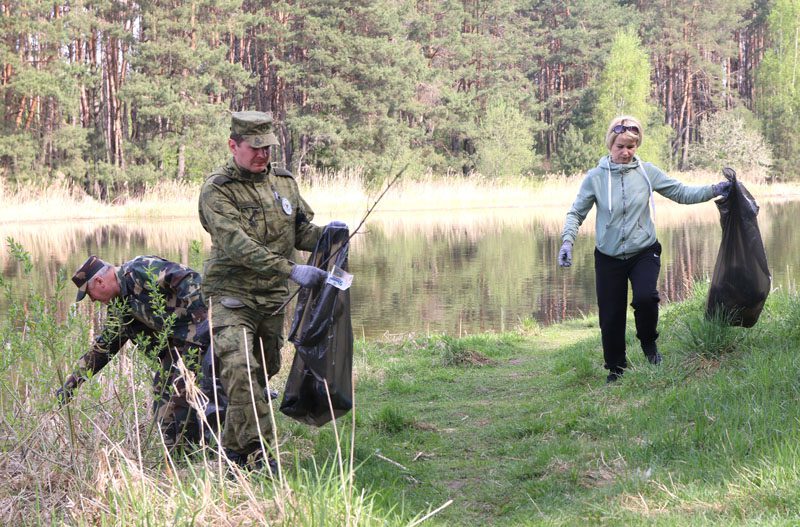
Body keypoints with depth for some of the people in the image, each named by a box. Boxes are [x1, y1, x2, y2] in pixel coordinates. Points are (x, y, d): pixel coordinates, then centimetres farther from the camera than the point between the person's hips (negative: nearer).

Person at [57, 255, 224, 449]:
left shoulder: (140, 270, -10)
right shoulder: (119, 308, 19)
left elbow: (187, 277, -19)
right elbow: (102, 347, 26)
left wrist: (197, 310, -27)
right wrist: (71, 383, 26)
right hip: (175, 347, 10)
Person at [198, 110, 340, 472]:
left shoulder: (283, 181, 8)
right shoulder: (217, 190, -12)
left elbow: (301, 232, 16)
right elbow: (236, 245, -24)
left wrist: (326, 234, -9)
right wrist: (291, 269, -32)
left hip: (273, 297, 7)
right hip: (231, 295, -7)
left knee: (264, 371, 14)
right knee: (239, 368, -22)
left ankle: (234, 447, 29)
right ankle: (255, 450, -17)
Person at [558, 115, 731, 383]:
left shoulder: (647, 172, -2)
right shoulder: (595, 177, -4)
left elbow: (681, 192, 0)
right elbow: (576, 213, 1)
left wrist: (714, 189, -12)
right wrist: (567, 240, -15)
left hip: (644, 252, 0)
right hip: (608, 257, 1)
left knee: (645, 297, -26)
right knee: (610, 317, 4)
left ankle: (648, 342, 5)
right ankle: (616, 369, 28)